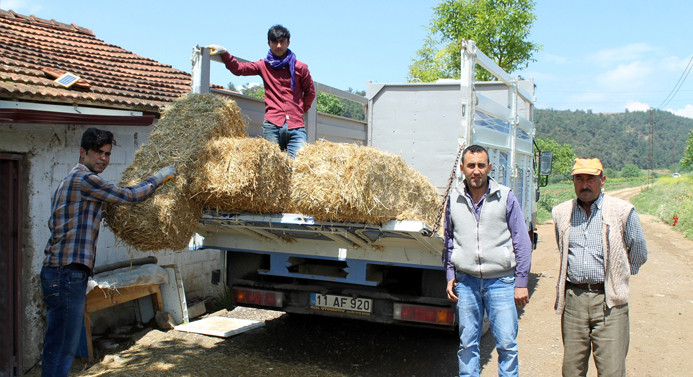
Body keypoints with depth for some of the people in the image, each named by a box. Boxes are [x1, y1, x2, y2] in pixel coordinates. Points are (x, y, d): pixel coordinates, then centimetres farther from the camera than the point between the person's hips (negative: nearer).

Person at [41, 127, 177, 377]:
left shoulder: (71, 180, 22)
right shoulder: (84, 179, -10)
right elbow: (129, 196, -8)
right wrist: (160, 177, 5)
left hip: (59, 271, 11)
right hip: (67, 272, -10)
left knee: (59, 345, 15)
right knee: (61, 348, -7)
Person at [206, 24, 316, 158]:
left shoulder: (300, 67, 11)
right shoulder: (264, 66, 13)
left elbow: (310, 92, 19)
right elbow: (238, 68, 2)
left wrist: (300, 110, 12)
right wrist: (224, 54, -12)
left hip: (296, 127, 0)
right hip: (272, 125, 0)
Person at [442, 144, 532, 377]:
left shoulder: (505, 197, -2)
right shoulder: (454, 199, 6)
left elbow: (522, 242, 1)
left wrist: (521, 282, -2)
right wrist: (450, 275, 11)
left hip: (501, 281, -2)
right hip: (466, 281, 2)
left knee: (507, 344, -1)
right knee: (467, 344, 9)